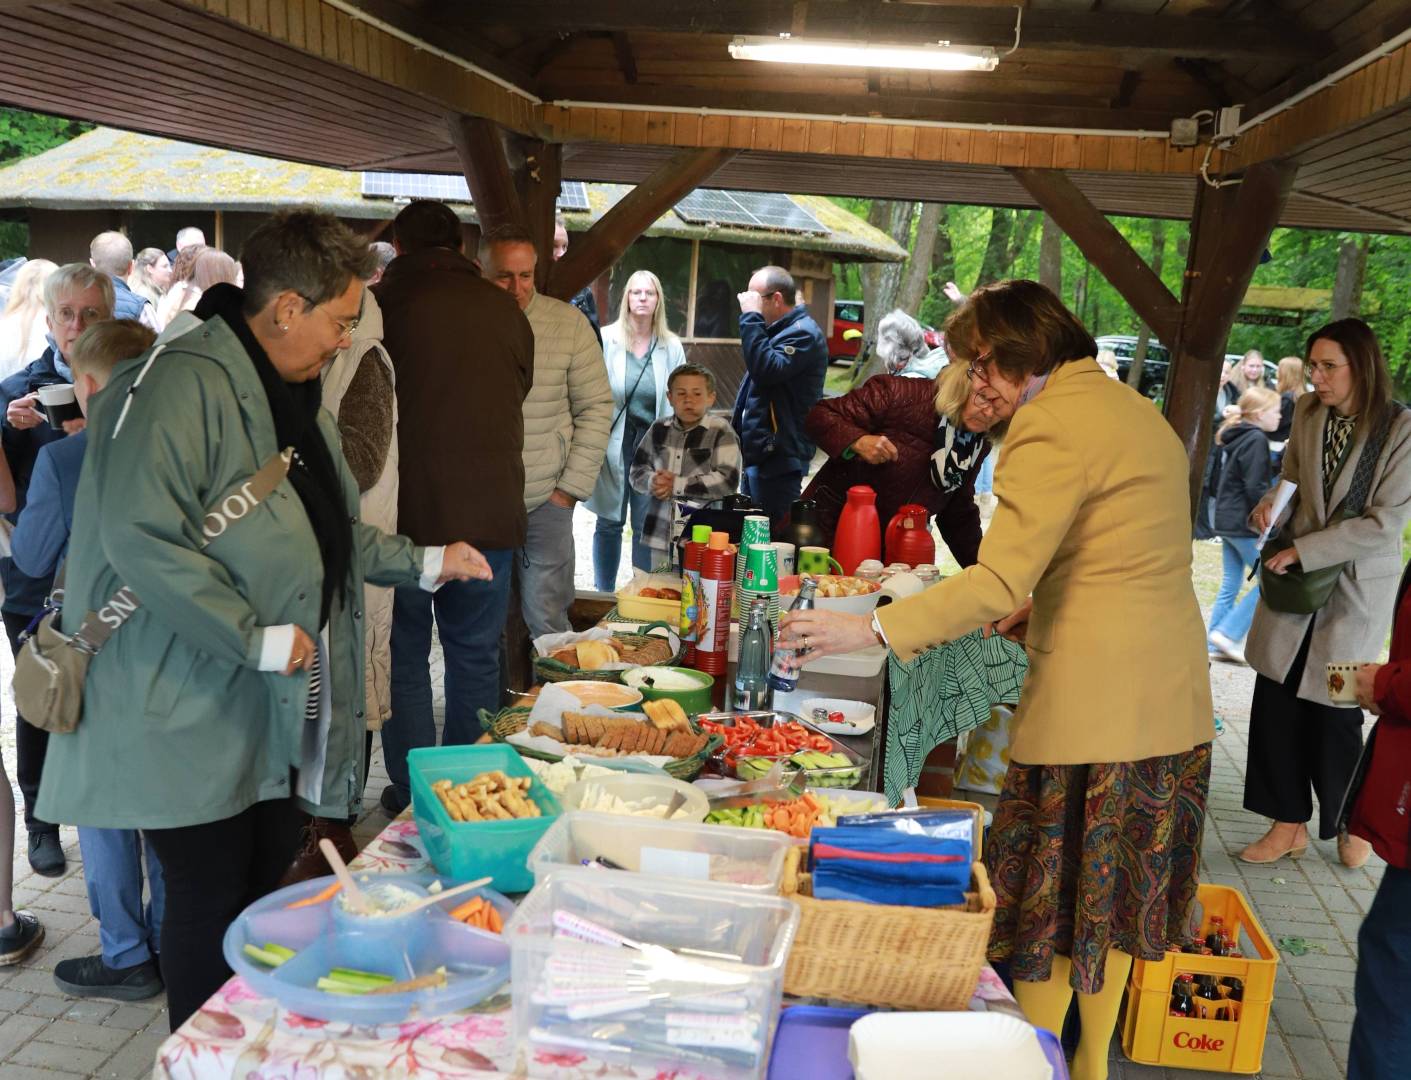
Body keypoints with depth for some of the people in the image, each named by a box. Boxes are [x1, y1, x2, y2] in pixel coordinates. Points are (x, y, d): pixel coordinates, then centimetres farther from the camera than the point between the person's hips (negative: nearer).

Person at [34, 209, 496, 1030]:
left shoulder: (297, 397, 14)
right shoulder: (182, 384, -18)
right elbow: (139, 537, -28)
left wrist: (425, 561, 17)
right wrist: (258, 638, -23)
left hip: (286, 714, 9)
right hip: (198, 718, -9)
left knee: (265, 899, 18)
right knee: (212, 909, 4)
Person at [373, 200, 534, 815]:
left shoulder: (382, 304, -6)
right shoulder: (505, 311, 3)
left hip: (408, 511, -2)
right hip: (491, 512, 3)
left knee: (405, 655, 11)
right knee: (476, 655, 13)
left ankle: (412, 793, 16)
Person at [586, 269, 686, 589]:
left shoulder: (671, 347, 3)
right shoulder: (606, 339, -3)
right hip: (614, 440, -1)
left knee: (647, 525, 5)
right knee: (609, 523, 8)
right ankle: (604, 594, 21)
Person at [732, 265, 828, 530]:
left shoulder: (803, 333, -14)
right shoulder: (778, 330, 18)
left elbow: (766, 371, -28)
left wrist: (751, 318, -23)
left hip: (780, 455, -11)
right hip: (759, 452, 11)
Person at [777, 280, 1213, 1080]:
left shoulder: (1053, 425, -15)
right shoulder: (1135, 408, 13)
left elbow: (998, 583, -25)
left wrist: (871, 629, -25)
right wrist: (1043, 606, 15)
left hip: (1094, 702, -9)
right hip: (1173, 693, 9)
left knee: (1052, 897, 5)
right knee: (1113, 892, 19)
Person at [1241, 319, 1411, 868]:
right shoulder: (1307, 412, -2)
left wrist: (1302, 549, -18)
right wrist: (1271, 502, -6)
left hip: (1355, 588, -4)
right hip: (1296, 576, 4)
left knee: (1333, 709, 5)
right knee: (1275, 700, 4)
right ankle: (1288, 824, 20)